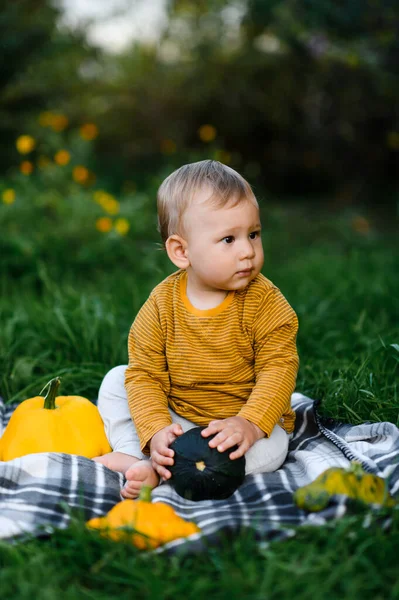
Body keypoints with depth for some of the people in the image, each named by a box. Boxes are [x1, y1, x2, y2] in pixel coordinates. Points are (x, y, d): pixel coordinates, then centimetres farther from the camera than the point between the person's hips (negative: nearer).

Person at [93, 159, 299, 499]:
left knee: (270, 449, -32)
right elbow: (144, 373, -11)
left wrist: (250, 424, -35)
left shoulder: (264, 301, -16)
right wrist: (155, 430, -26)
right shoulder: (161, 303, -12)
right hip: (176, 418, 2)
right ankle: (135, 455, -18)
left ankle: (156, 470, -28)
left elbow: (279, 367, -20)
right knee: (115, 380, -2)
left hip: (251, 418, -2)